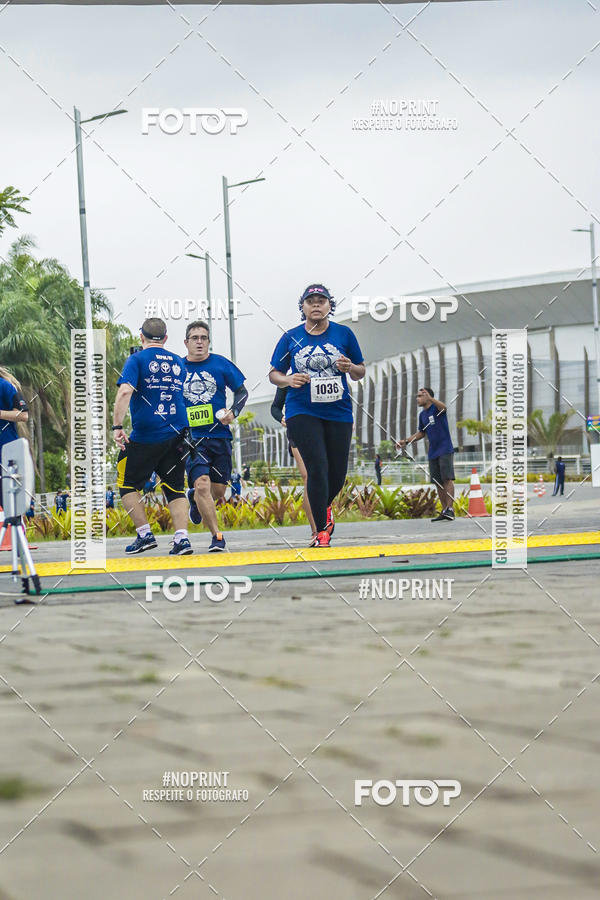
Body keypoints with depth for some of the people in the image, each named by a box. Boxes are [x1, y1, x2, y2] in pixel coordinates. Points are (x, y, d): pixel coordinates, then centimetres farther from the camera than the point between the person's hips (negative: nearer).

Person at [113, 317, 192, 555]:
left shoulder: (137, 359, -4)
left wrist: (117, 426, -17)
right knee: (175, 488, 11)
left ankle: (145, 535, 3)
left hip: (146, 436, -5)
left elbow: (125, 392, -16)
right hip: (177, 435, 5)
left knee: (127, 484, 10)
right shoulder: (178, 362, 12)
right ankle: (182, 538, -3)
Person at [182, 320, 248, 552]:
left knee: (218, 491, 7)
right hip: (191, 437, -2)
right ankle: (217, 536, -10)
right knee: (202, 485, -18)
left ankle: (195, 499, 42)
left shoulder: (221, 364, 3)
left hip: (219, 436, 2)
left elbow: (241, 391, 10)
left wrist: (233, 411, -8)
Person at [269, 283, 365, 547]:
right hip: (302, 413, -2)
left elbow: (360, 372, 12)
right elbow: (274, 373, 9)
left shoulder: (344, 334, 5)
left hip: (338, 413, 2)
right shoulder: (291, 338, 4)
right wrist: (288, 380, -13)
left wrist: (350, 368, -11)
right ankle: (321, 530, -7)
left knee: (338, 473, 6)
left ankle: (323, 508, 39)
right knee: (318, 468, -14)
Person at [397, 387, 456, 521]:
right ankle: (444, 511, 9)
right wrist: (406, 441, 14)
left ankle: (450, 509, -19)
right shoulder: (422, 414, 14)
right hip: (433, 453, 8)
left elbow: (443, 407, -34)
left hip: (445, 450, -8)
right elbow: (421, 433, 25)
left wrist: (430, 398, -50)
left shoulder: (436, 408, -8)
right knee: (438, 482, 6)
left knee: (447, 479, -15)